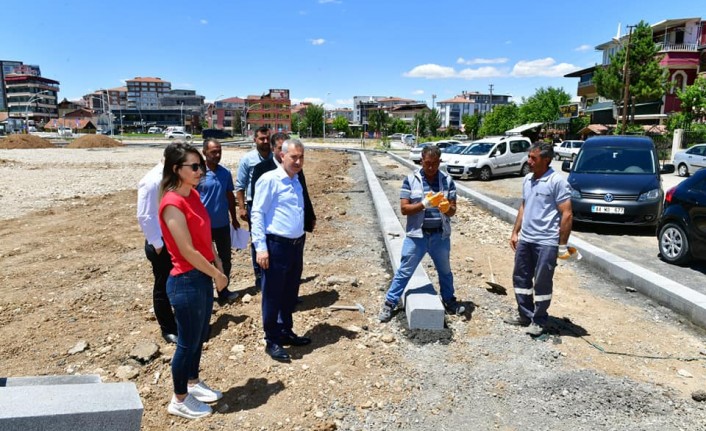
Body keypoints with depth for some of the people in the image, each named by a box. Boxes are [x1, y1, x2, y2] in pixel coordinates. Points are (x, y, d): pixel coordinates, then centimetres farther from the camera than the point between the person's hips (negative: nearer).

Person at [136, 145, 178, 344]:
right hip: (162, 243, -7)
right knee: (163, 286, 9)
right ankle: (168, 329, 25)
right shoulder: (152, 181, -19)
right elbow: (144, 217, -19)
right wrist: (158, 244, -15)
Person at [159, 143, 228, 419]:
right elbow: (188, 251, -23)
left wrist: (217, 264, 2)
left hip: (203, 277, 9)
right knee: (188, 341, 7)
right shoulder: (172, 204, -22)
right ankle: (179, 400, 26)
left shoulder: (193, 195, 6)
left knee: (200, 336, 22)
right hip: (186, 281, -9)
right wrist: (217, 275, -12)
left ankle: (193, 383, 42)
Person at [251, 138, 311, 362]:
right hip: (276, 246, -8)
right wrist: (260, 247, -19)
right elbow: (257, 214, -14)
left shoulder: (296, 181, 13)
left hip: (297, 245, 8)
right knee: (273, 296, 5)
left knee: (290, 294, 19)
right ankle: (272, 342, 18)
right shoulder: (269, 180, -11)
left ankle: (286, 332, 35)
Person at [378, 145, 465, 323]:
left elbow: (453, 210, -2)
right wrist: (425, 203, -26)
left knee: (445, 271, 21)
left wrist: (446, 208, -25)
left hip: (440, 235, 3)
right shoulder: (410, 180, -7)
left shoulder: (447, 180, -2)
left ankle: (449, 301, 41)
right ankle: (389, 303, 17)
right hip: (417, 235, -2)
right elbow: (404, 208, -12)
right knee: (404, 271, 5)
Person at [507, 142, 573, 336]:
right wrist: (515, 232, 16)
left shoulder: (557, 181, -13)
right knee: (520, 278, 15)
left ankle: (539, 321, 19)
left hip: (546, 242, -7)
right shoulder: (528, 179, 10)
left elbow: (567, 214, -13)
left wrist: (562, 245, -14)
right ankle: (525, 314, 31)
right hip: (525, 239, 8)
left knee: (542, 283, 3)